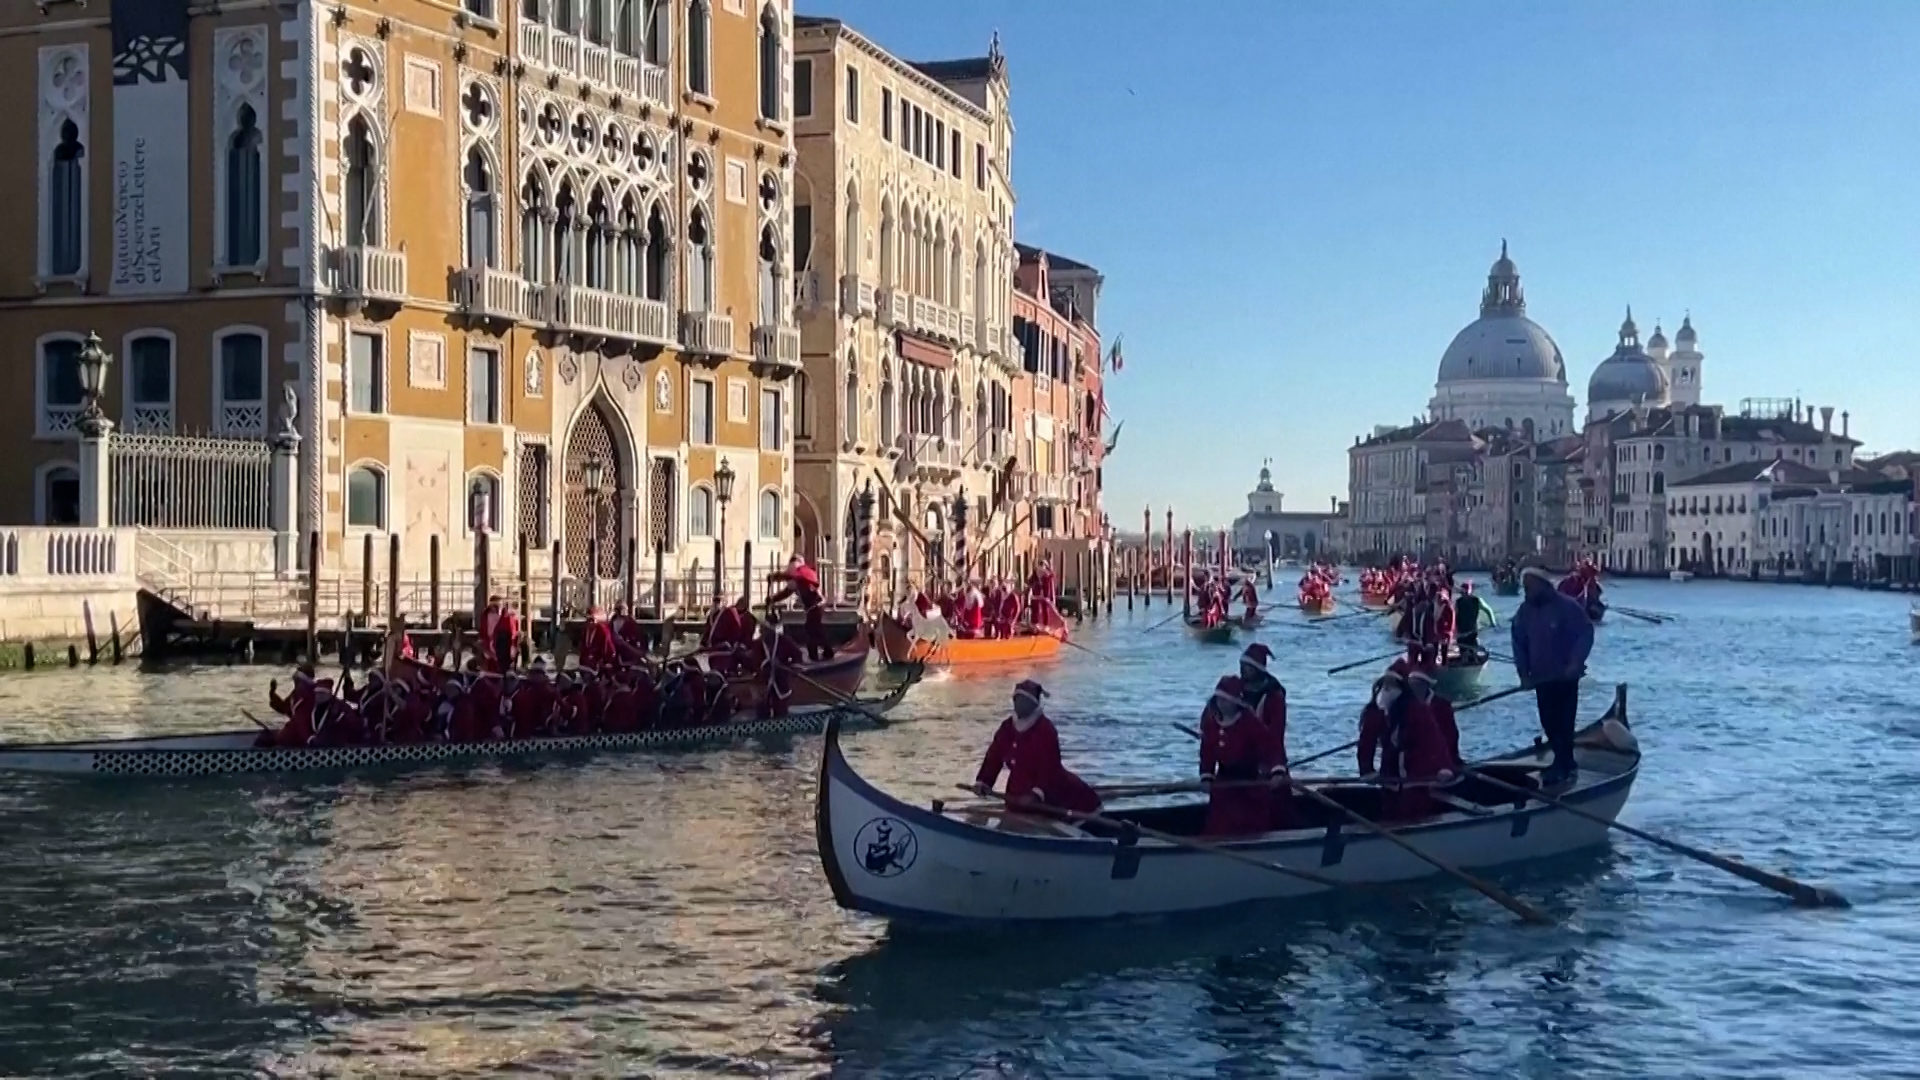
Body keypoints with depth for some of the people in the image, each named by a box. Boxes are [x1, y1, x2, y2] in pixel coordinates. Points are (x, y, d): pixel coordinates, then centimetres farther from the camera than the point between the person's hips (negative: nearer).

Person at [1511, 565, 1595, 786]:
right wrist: (1523, 673, 0)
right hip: (1541, 677, 6)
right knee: (1549, 724, 8)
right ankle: (1565, 763, 22)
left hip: (1565, 676, -6)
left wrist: (1576, 663, -22)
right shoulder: (1525, 611, 4)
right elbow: (1519, 643, 8)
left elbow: (1586, 633, -13)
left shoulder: (1567, 606, -12)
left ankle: (1562, 767, -4)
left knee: (1563, 723, -8)